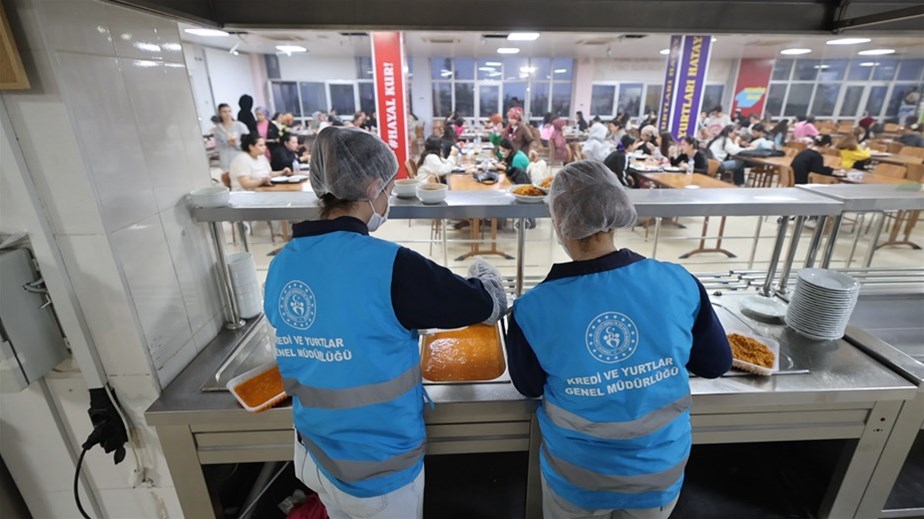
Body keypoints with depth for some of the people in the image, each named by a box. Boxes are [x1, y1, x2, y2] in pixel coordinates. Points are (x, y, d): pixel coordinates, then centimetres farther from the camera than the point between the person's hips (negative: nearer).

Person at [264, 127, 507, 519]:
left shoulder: (281, 266, -7)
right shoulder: (389, 266, -27)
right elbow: (489, 305, -15)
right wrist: (483, 270, 7)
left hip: (316, 453, 6)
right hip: (379, 465, -5)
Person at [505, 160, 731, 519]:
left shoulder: (533, 309, -25)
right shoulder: (679, 283, -20)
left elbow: (528, 387, -7)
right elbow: (716, 364, -3)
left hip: (577, 477, -1)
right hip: (661, 471, 2)